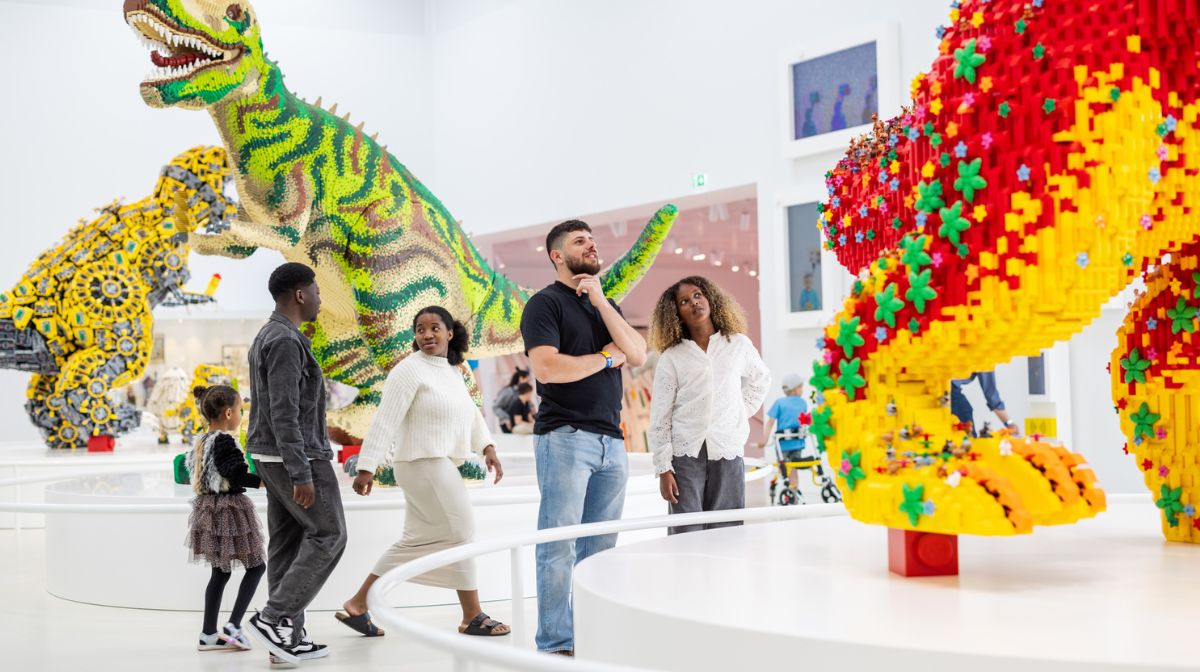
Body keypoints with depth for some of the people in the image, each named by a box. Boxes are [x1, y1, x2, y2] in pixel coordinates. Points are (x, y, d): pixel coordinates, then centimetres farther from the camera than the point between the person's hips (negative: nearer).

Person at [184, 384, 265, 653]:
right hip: (229, 507, -9)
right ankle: (233, 626, -5)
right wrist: (263, 481, -29)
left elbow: (191, 467, 19)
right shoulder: (224, 441, -17)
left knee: (220, 572, 14)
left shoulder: (202, 441, 9)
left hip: (208, 507, 9)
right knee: (256, 566, 2)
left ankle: (208, 635, 15)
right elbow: (236, 475, -25)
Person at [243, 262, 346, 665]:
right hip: (297, 456, -10)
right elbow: (284, 413, -24)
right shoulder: (286, 341, -19)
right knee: (328, 535, -2)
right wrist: (302, 474, -24)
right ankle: (274, 617, -5)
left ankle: (289, 638, 10)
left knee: (287, 543, 8)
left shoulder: (267, 338, 14)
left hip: (274, 456, 10)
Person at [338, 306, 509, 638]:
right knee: (459, 534, -4)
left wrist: (487, 447, 2)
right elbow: (385, 421, -17)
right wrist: (366, 467, -22)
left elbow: (470, 412, 17)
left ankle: (357, 605, 17)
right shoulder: (409, 370, -12)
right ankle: (473, 617, 7)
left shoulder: (452, 371, 15)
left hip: (440, 466, 10)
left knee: (416, 541, 12)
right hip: (425, 464, -9)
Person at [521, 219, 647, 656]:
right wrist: (606, 359, -3)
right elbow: (547, 368, -16)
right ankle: (556, 644, -2)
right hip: (565, 436, -6)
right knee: (559, 545, -6)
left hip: (611, 440, 7)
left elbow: (638, 355, 5)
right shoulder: (545, 303, -1)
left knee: (600, 547, 7)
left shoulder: (605, 304, 20)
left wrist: (600, 299, -2)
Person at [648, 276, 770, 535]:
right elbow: (659, 418, 1)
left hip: (728, 454, 1)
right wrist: (663, 469, -6)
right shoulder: (672, 357, 2)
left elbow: (760, 380, 27)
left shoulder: (738, 345, 8)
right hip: (685, 455, -1)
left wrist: (741, 414, 13)